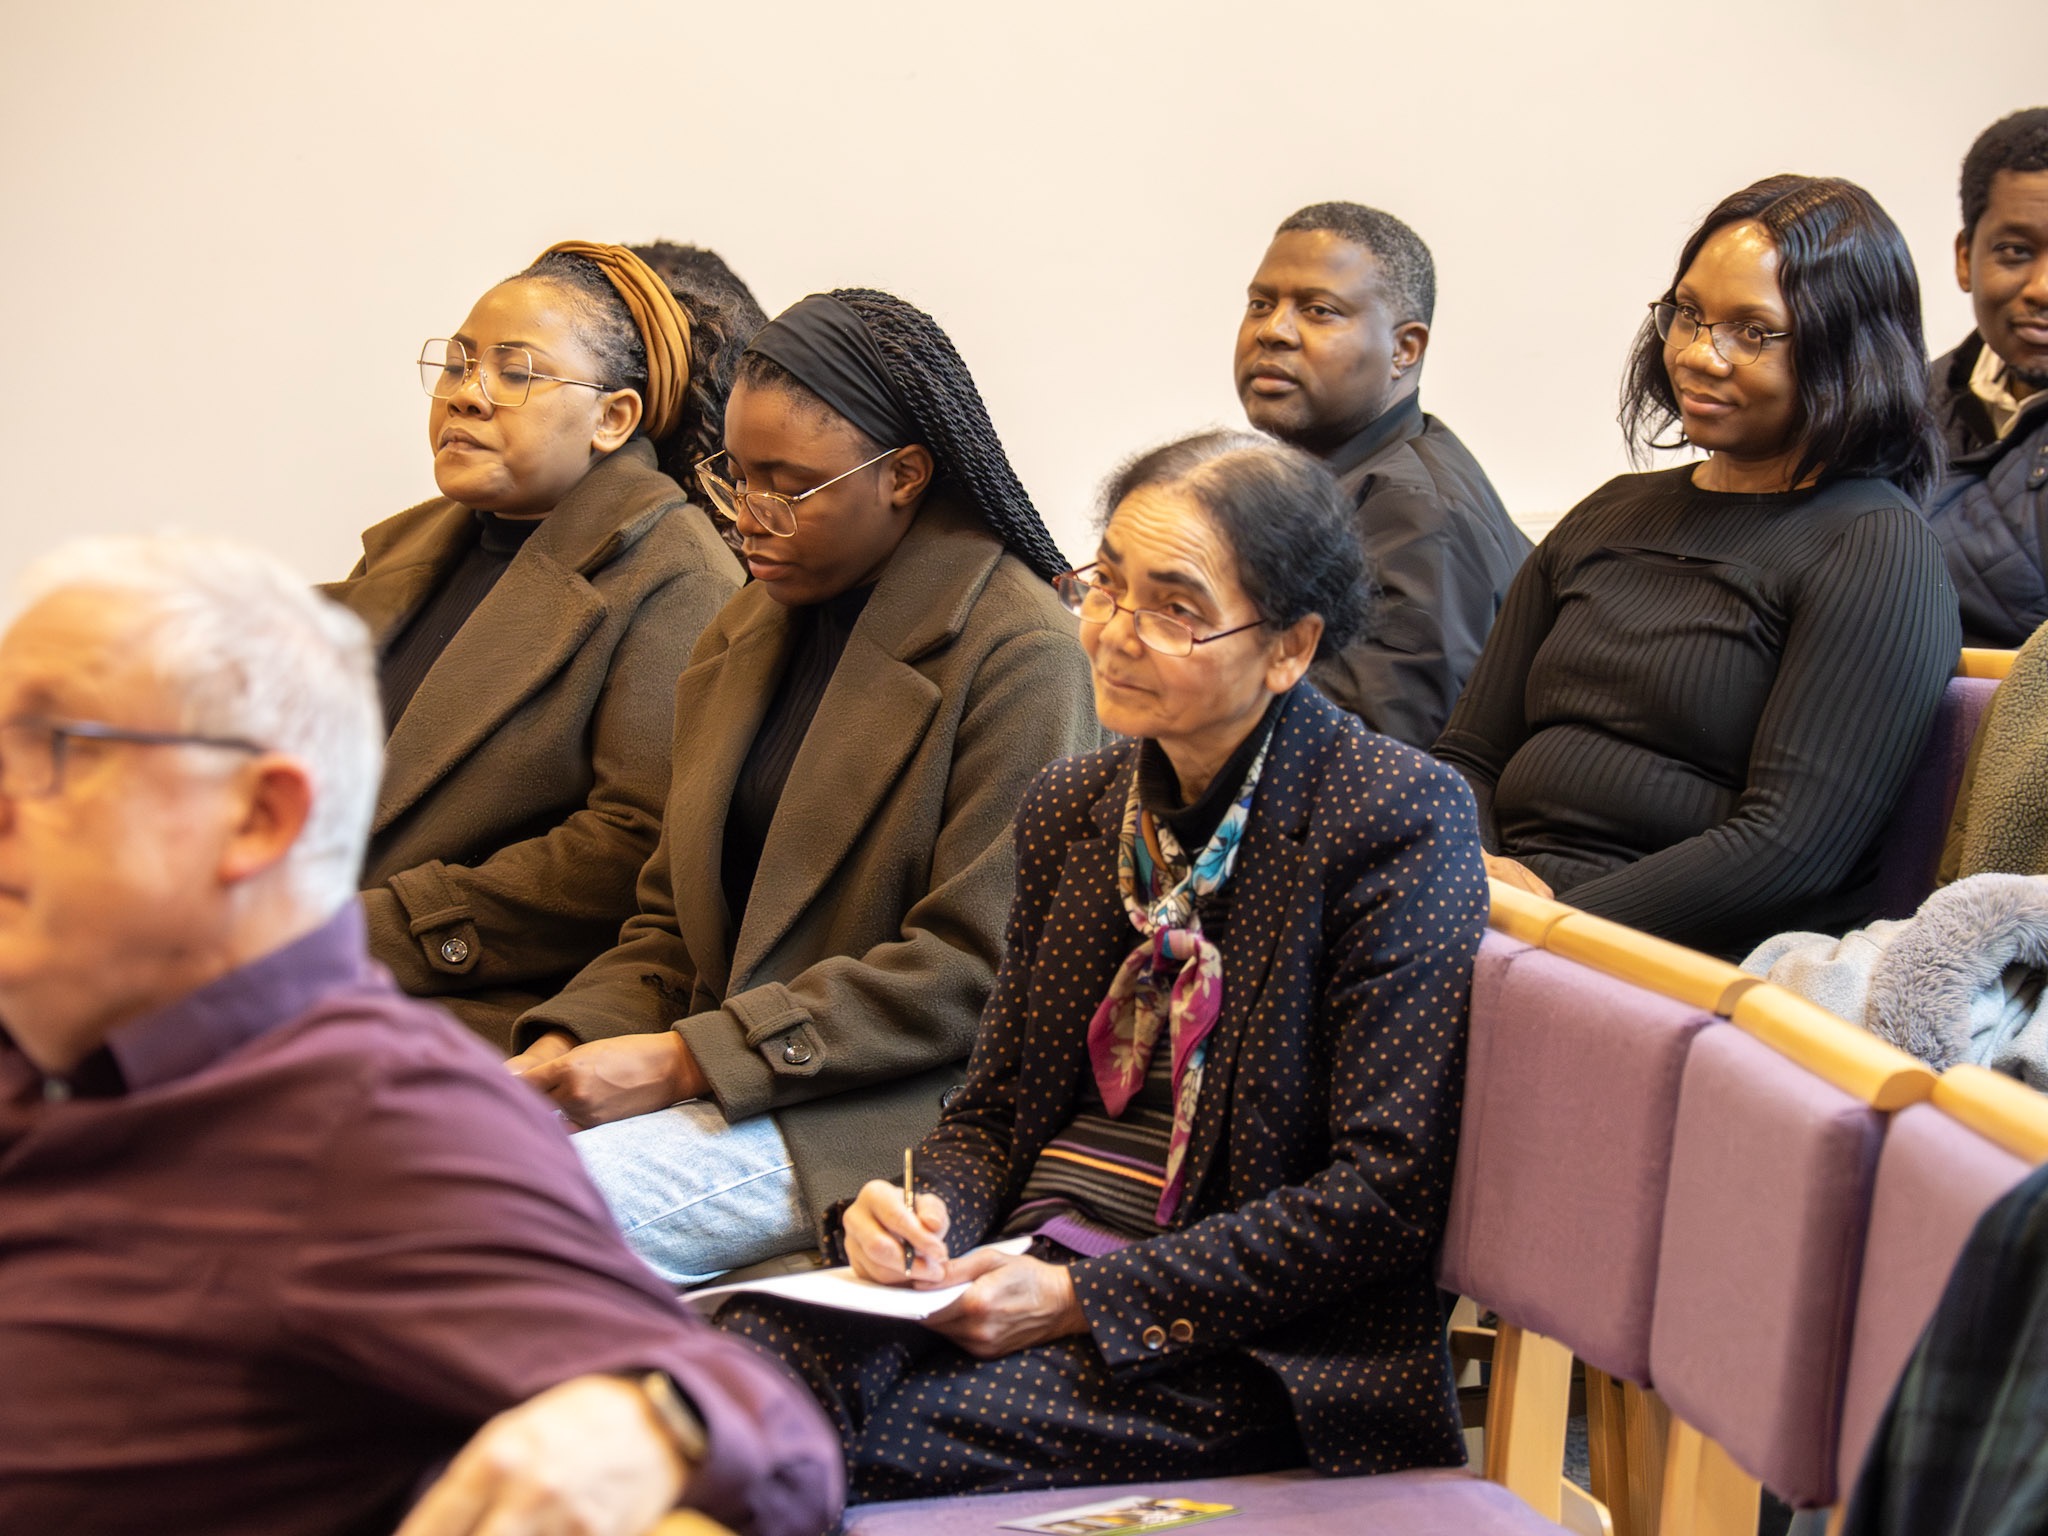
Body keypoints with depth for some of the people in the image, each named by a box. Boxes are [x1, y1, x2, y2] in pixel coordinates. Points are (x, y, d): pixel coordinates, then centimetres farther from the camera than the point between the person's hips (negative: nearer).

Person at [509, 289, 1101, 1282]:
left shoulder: (1016, 652, -10)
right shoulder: (748, 630, 16)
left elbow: (977, 970, -16)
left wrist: (689, 1059, -19)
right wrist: (567, 1043, -3)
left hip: (895, 1106, -7)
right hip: (717, 1075, 7)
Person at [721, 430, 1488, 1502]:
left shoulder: (1396, 820, -9)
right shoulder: (1070, 808, 12)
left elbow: (1389, 1190, -13)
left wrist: (1088, 1299, -16)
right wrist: (921, 1213, -6)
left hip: (1264, 1346, -5)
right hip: (1031, 1272, 6)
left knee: (851, 1443, -27)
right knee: (748, 1354, -24)